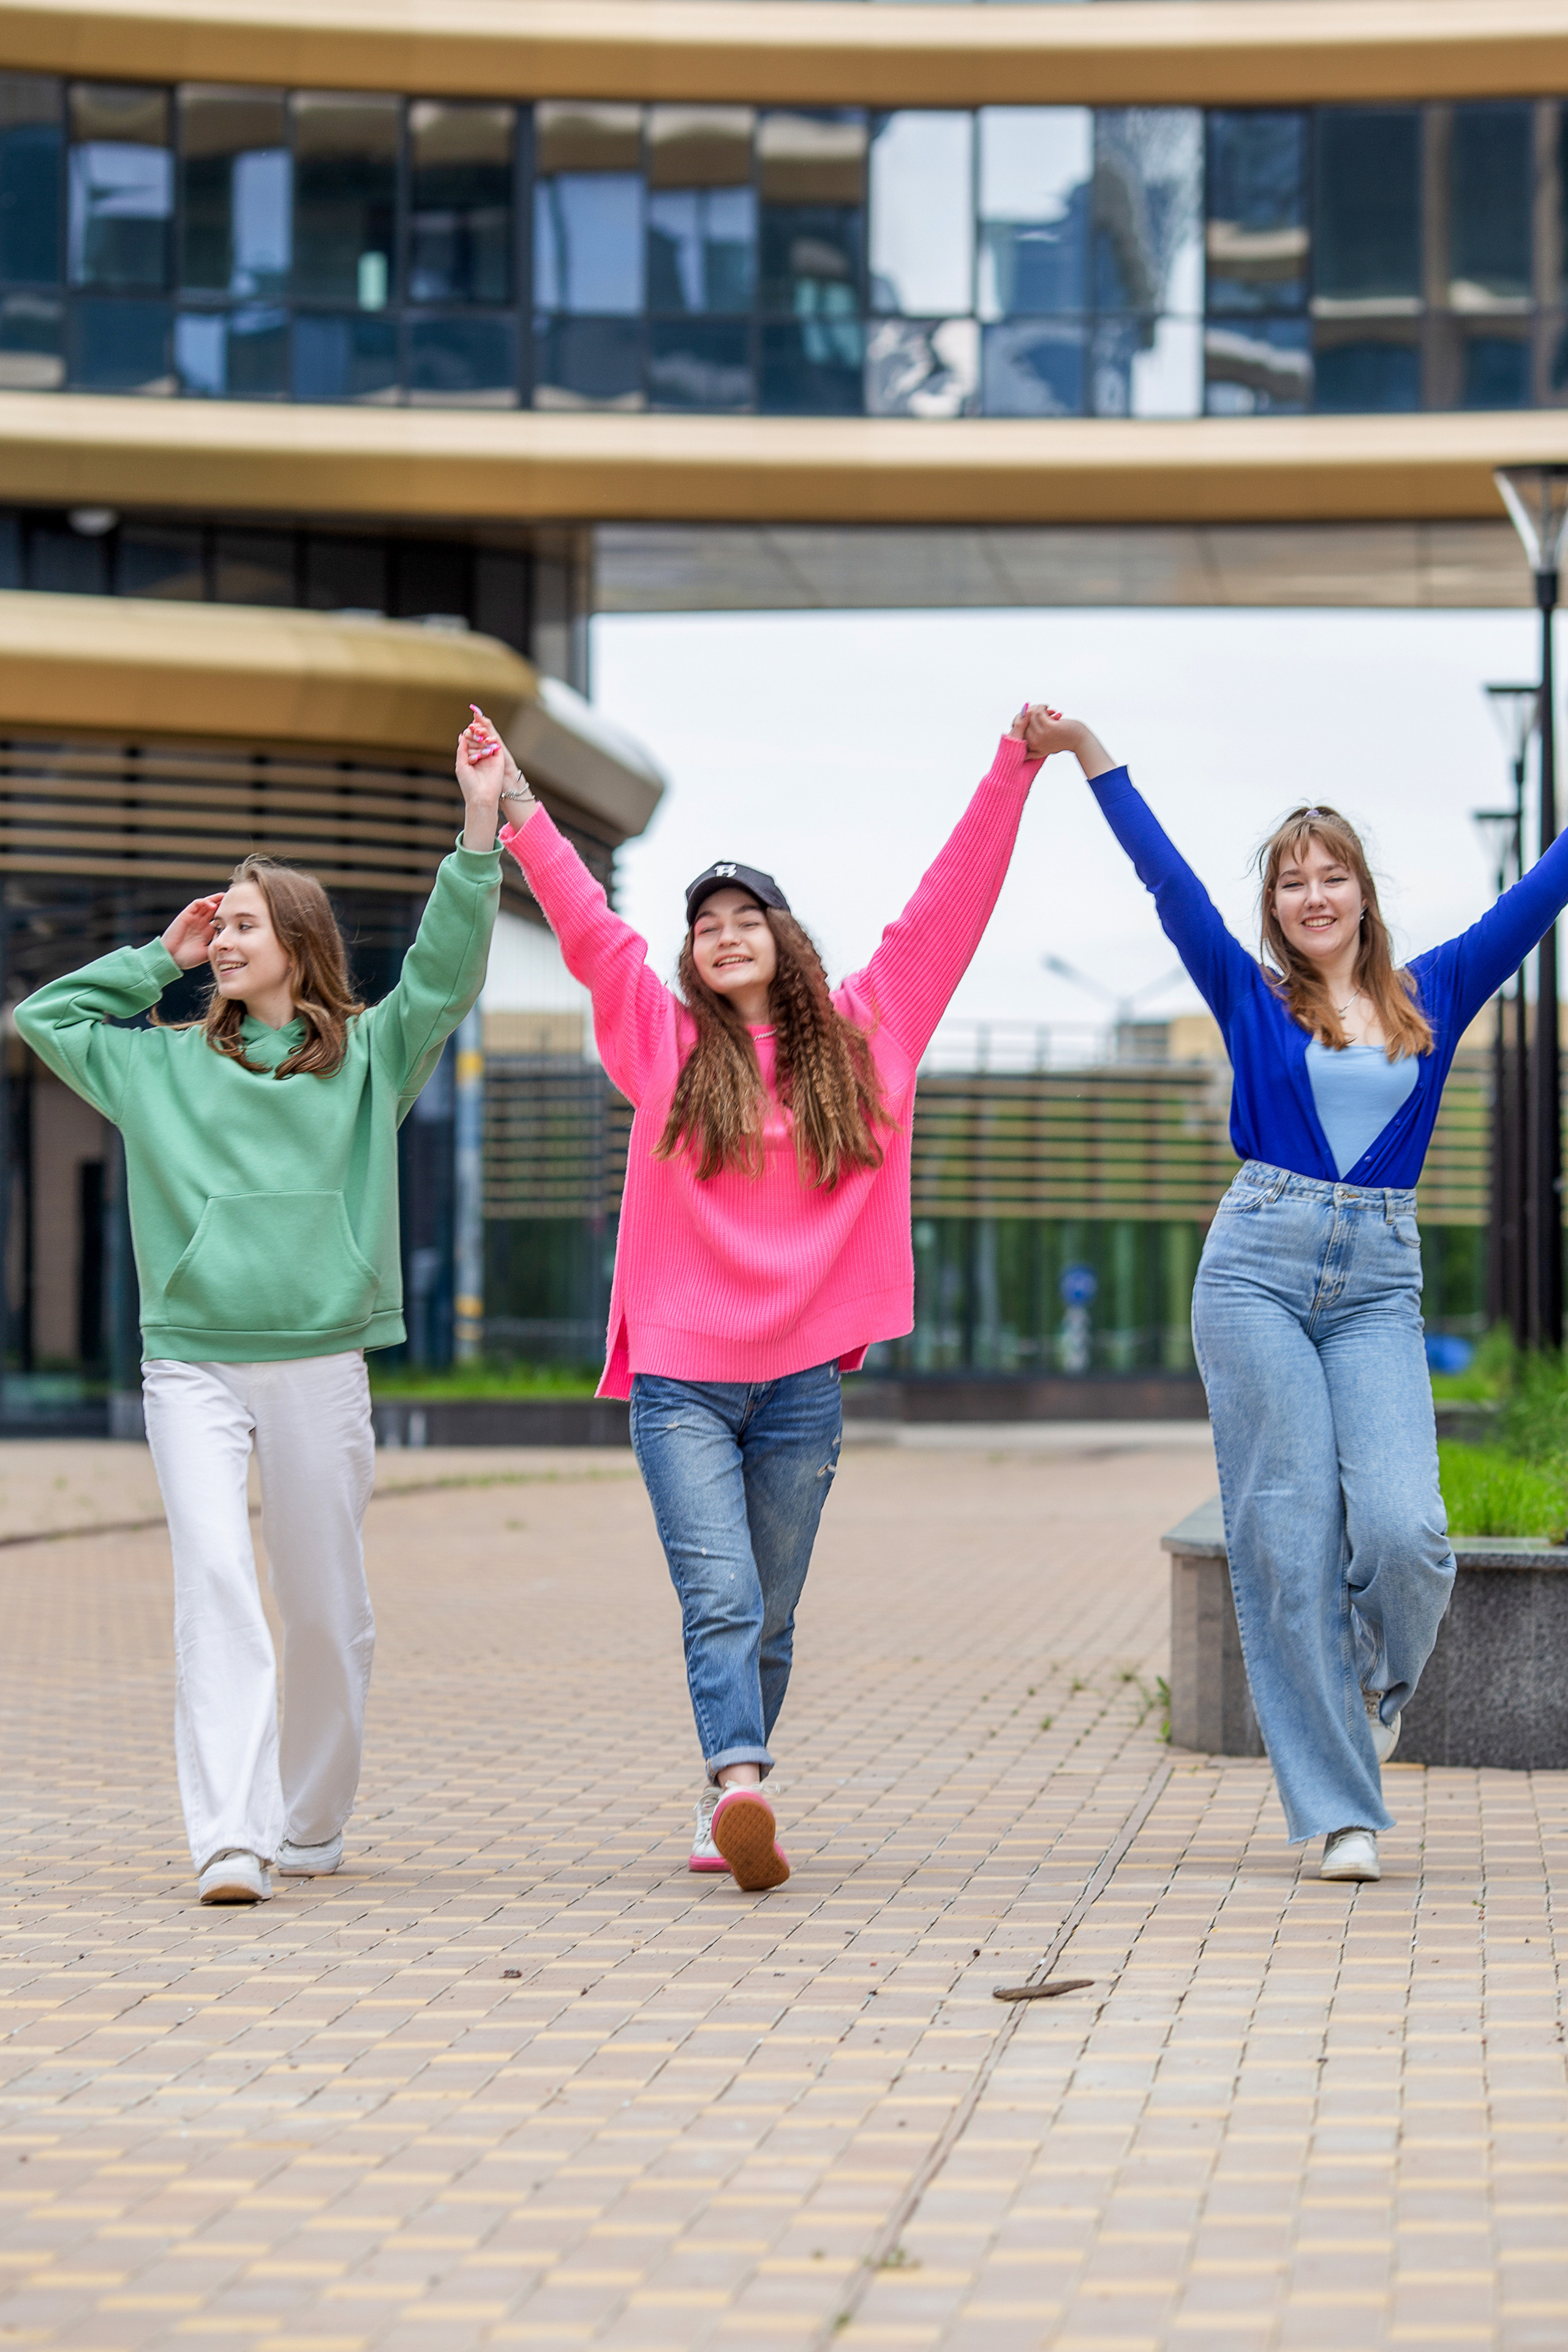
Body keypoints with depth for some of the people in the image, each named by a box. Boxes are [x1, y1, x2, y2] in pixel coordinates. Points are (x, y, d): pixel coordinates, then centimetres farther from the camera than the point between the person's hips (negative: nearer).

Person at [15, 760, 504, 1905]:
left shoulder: (370, 1057, 8)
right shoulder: (170, 1062, 14)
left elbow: (446, 972, -4)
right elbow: (45, 1015, 20)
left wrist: (480, 827, -13)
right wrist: (160, 959, 14)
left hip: (320, 1365, 0)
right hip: (192, 1365, 0)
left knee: (327, 1611, 6)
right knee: (215, 1589, -14)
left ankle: (310, 1825, 23)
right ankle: (230, 1841, -22)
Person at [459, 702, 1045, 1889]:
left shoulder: (859, 1035, 9)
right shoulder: (665, 1041, 7)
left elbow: (945, 913, 9)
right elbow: (588, 925, 3)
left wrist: (1012, 774, 8)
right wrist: (515, 807, -3)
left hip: (802, 1382, 2)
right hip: (681, 1378, -2)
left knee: (768, 1619, 8)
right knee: (721, 1599, -15)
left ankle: (728, 1803, 18)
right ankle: (741, 1787, -29)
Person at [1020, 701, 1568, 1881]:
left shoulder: (1433, 995, 13)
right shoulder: (1252, 997, 9)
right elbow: (1167, 878, 4)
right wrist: (1091, 755, -2)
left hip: (1379, 1286, 1)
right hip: (1259, 1266, -1)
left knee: (1403, 1528, -16)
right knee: (1289, 1539, -5)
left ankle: (1381, 1681, 20)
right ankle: (1337, 1806, 1)